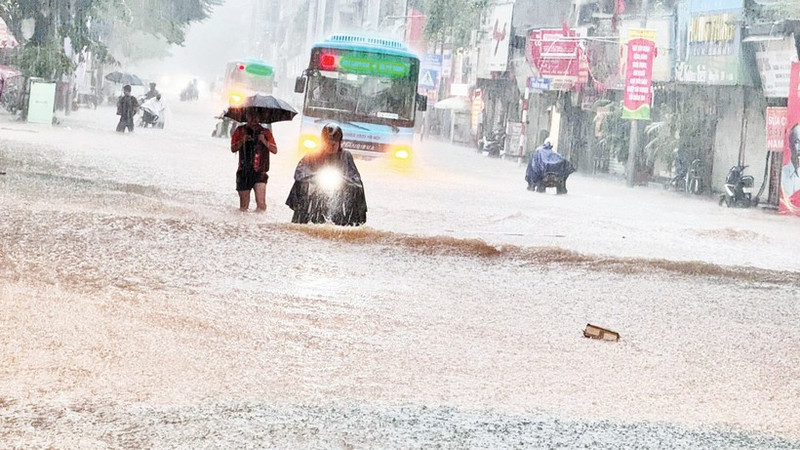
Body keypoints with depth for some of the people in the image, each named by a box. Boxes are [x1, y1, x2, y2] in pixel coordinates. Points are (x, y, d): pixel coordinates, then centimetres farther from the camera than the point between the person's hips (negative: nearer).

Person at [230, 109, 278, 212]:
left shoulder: (265, 132, 8)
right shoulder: (240, 131, 11)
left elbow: (275, 150, 4)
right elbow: (233, 149, 6)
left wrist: (264, 141, -11)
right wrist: (242, 141, -11)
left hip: (259, 172, -1)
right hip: (244, 172, 1)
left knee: (261, 205, -17)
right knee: (243, 207, 2)